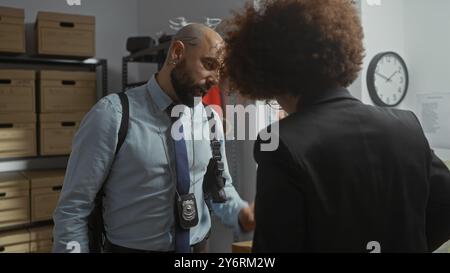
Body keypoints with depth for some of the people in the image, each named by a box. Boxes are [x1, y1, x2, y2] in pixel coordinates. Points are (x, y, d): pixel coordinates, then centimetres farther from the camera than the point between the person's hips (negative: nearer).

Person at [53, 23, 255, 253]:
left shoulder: (210, 120, -4)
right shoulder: (113, 115, -18)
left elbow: (220, 187, 4)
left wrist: (242, 214, -15)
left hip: (197, 248, 5)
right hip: (129, 248, -4)